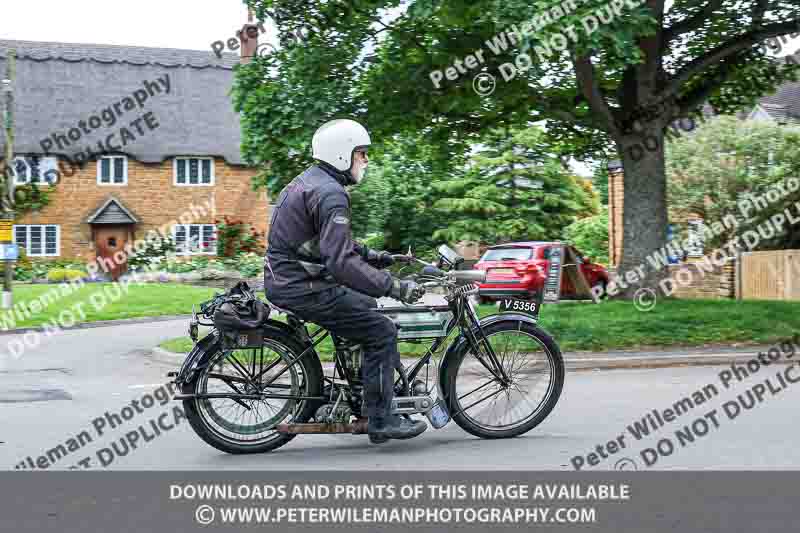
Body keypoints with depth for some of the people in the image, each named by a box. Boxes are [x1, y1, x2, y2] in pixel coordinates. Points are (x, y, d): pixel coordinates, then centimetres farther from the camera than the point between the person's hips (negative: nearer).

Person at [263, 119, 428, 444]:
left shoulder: (308, 181, 14)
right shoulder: (331, 194, -19)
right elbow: (341, 263, -29)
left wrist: (370, 255, 22)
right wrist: (396, 287, -26)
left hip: (284, 279, 10)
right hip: (302, 288, -10)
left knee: (366, 305, 25)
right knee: (382, 332, -6)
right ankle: (381, 421, 1)